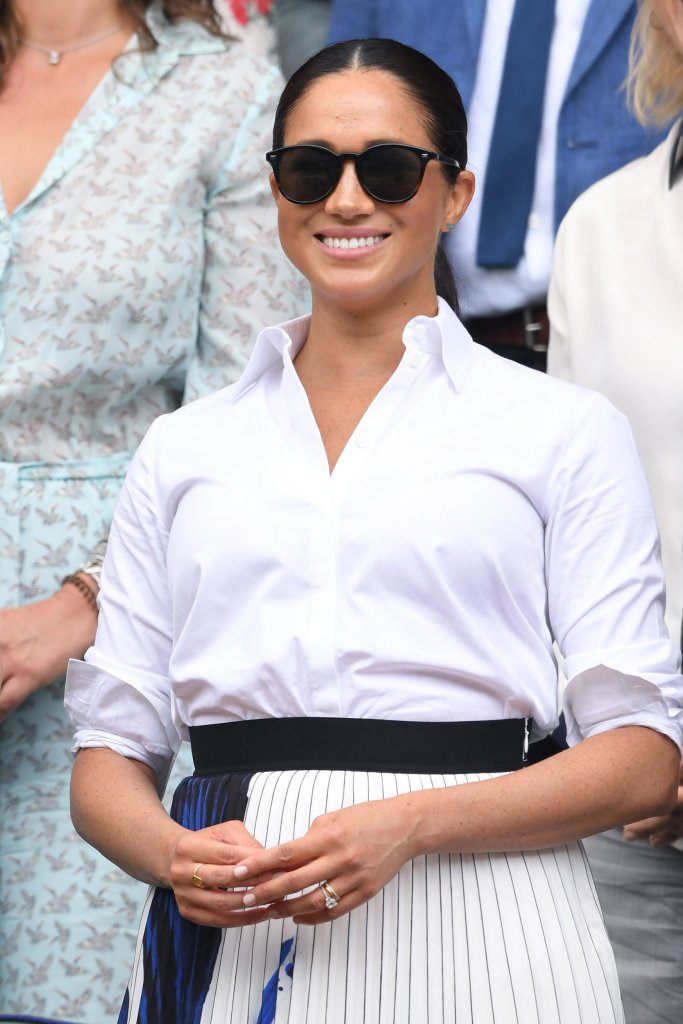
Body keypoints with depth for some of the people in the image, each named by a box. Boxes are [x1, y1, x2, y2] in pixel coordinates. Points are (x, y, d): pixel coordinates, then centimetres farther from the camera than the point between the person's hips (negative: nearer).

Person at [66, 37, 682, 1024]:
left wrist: (412, 824, -15)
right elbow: (108, 759, 12)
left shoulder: (564, 431, 5)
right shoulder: (183, 450, 14)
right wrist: (174, 855, -10)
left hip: (474, 938, -2)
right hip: (229, 942, 2)